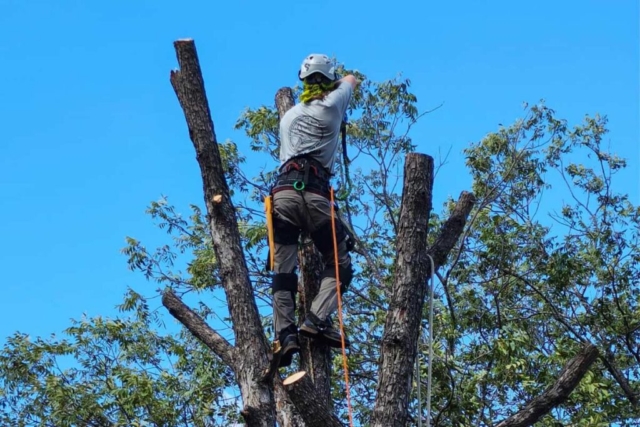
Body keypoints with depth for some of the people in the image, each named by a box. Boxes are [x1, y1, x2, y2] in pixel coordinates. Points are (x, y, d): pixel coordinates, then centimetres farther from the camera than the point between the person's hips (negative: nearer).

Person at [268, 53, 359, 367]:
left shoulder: (288, 116, 26)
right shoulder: (331, 107, 12)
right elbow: (351, 80, 33)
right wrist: (341, 81, 56)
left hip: (283, 192, 4)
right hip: (315, 195, -4)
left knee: (283, 271, 0)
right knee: (340, 264, 5)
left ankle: (285, 334, -16)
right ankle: (318, 320, -15)